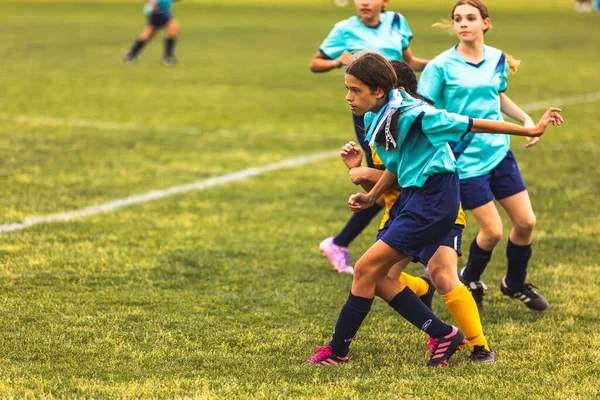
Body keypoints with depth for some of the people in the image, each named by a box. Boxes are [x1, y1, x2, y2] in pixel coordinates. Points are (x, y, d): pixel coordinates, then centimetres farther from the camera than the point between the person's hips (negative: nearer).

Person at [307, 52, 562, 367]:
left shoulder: (411, 115, -22)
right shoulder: (375, 118, 5)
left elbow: (470, 125, -15)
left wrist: (531, 130, -7)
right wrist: (372, 196, 8)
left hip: (431, 201, -9)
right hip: (412, 196, 9)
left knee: (365, 269, -8)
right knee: (377, 277, 6)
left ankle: (338, 350, 4)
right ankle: (443, 335, 12)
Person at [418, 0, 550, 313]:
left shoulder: (498, 59, 3)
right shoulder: (441, 66, -12)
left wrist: (526, 120, 11)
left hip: (500, 153, 5)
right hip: (466, 160, -5)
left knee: (525, 222, 4)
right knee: (492, 231, -6)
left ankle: (515, 284, 29)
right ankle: (470, 282, 24)